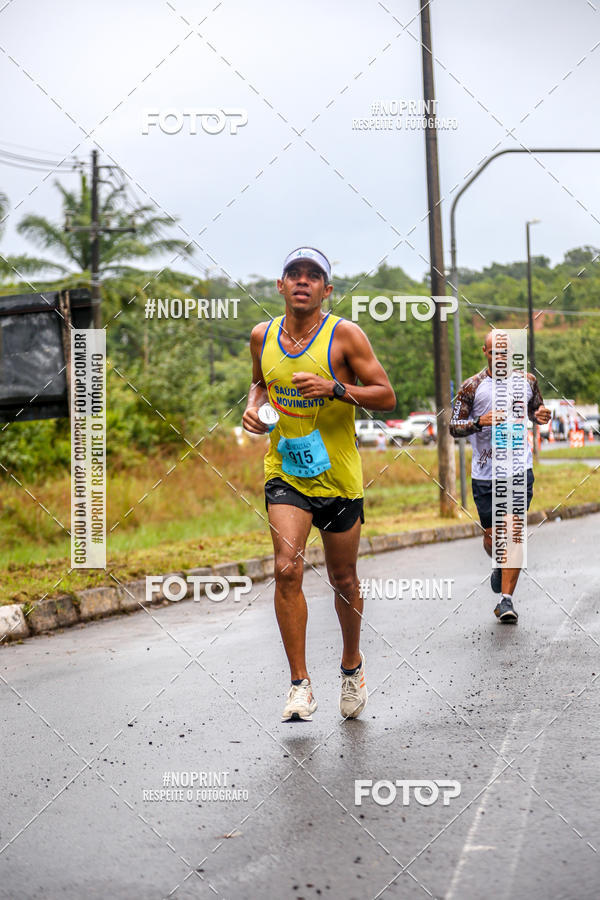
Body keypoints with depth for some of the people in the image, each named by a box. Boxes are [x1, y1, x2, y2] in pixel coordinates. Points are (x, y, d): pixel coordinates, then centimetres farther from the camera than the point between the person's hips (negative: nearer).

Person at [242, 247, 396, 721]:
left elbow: (386, 395, -8)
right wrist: (253, 406, 2)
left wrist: (335, 388, -23)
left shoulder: (344, 334, -8)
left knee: (343, 579, 10)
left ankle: (352, 665, 35)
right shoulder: (263, 336, 4)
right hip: (285, 471, 2)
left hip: (338, 474, -2)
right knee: (287, 569, -16)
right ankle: (300, 685, -9)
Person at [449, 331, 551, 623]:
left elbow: (535, 409, 22)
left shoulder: (527, 381, 5)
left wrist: (541, 415, -3)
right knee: (491, 536, 7)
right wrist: (480, 421, -20)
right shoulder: (472, 386, -3)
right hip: (485, 473, 0)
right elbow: (454, 427, -1)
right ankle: (499, 567, 42)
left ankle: (506, 599, -6)